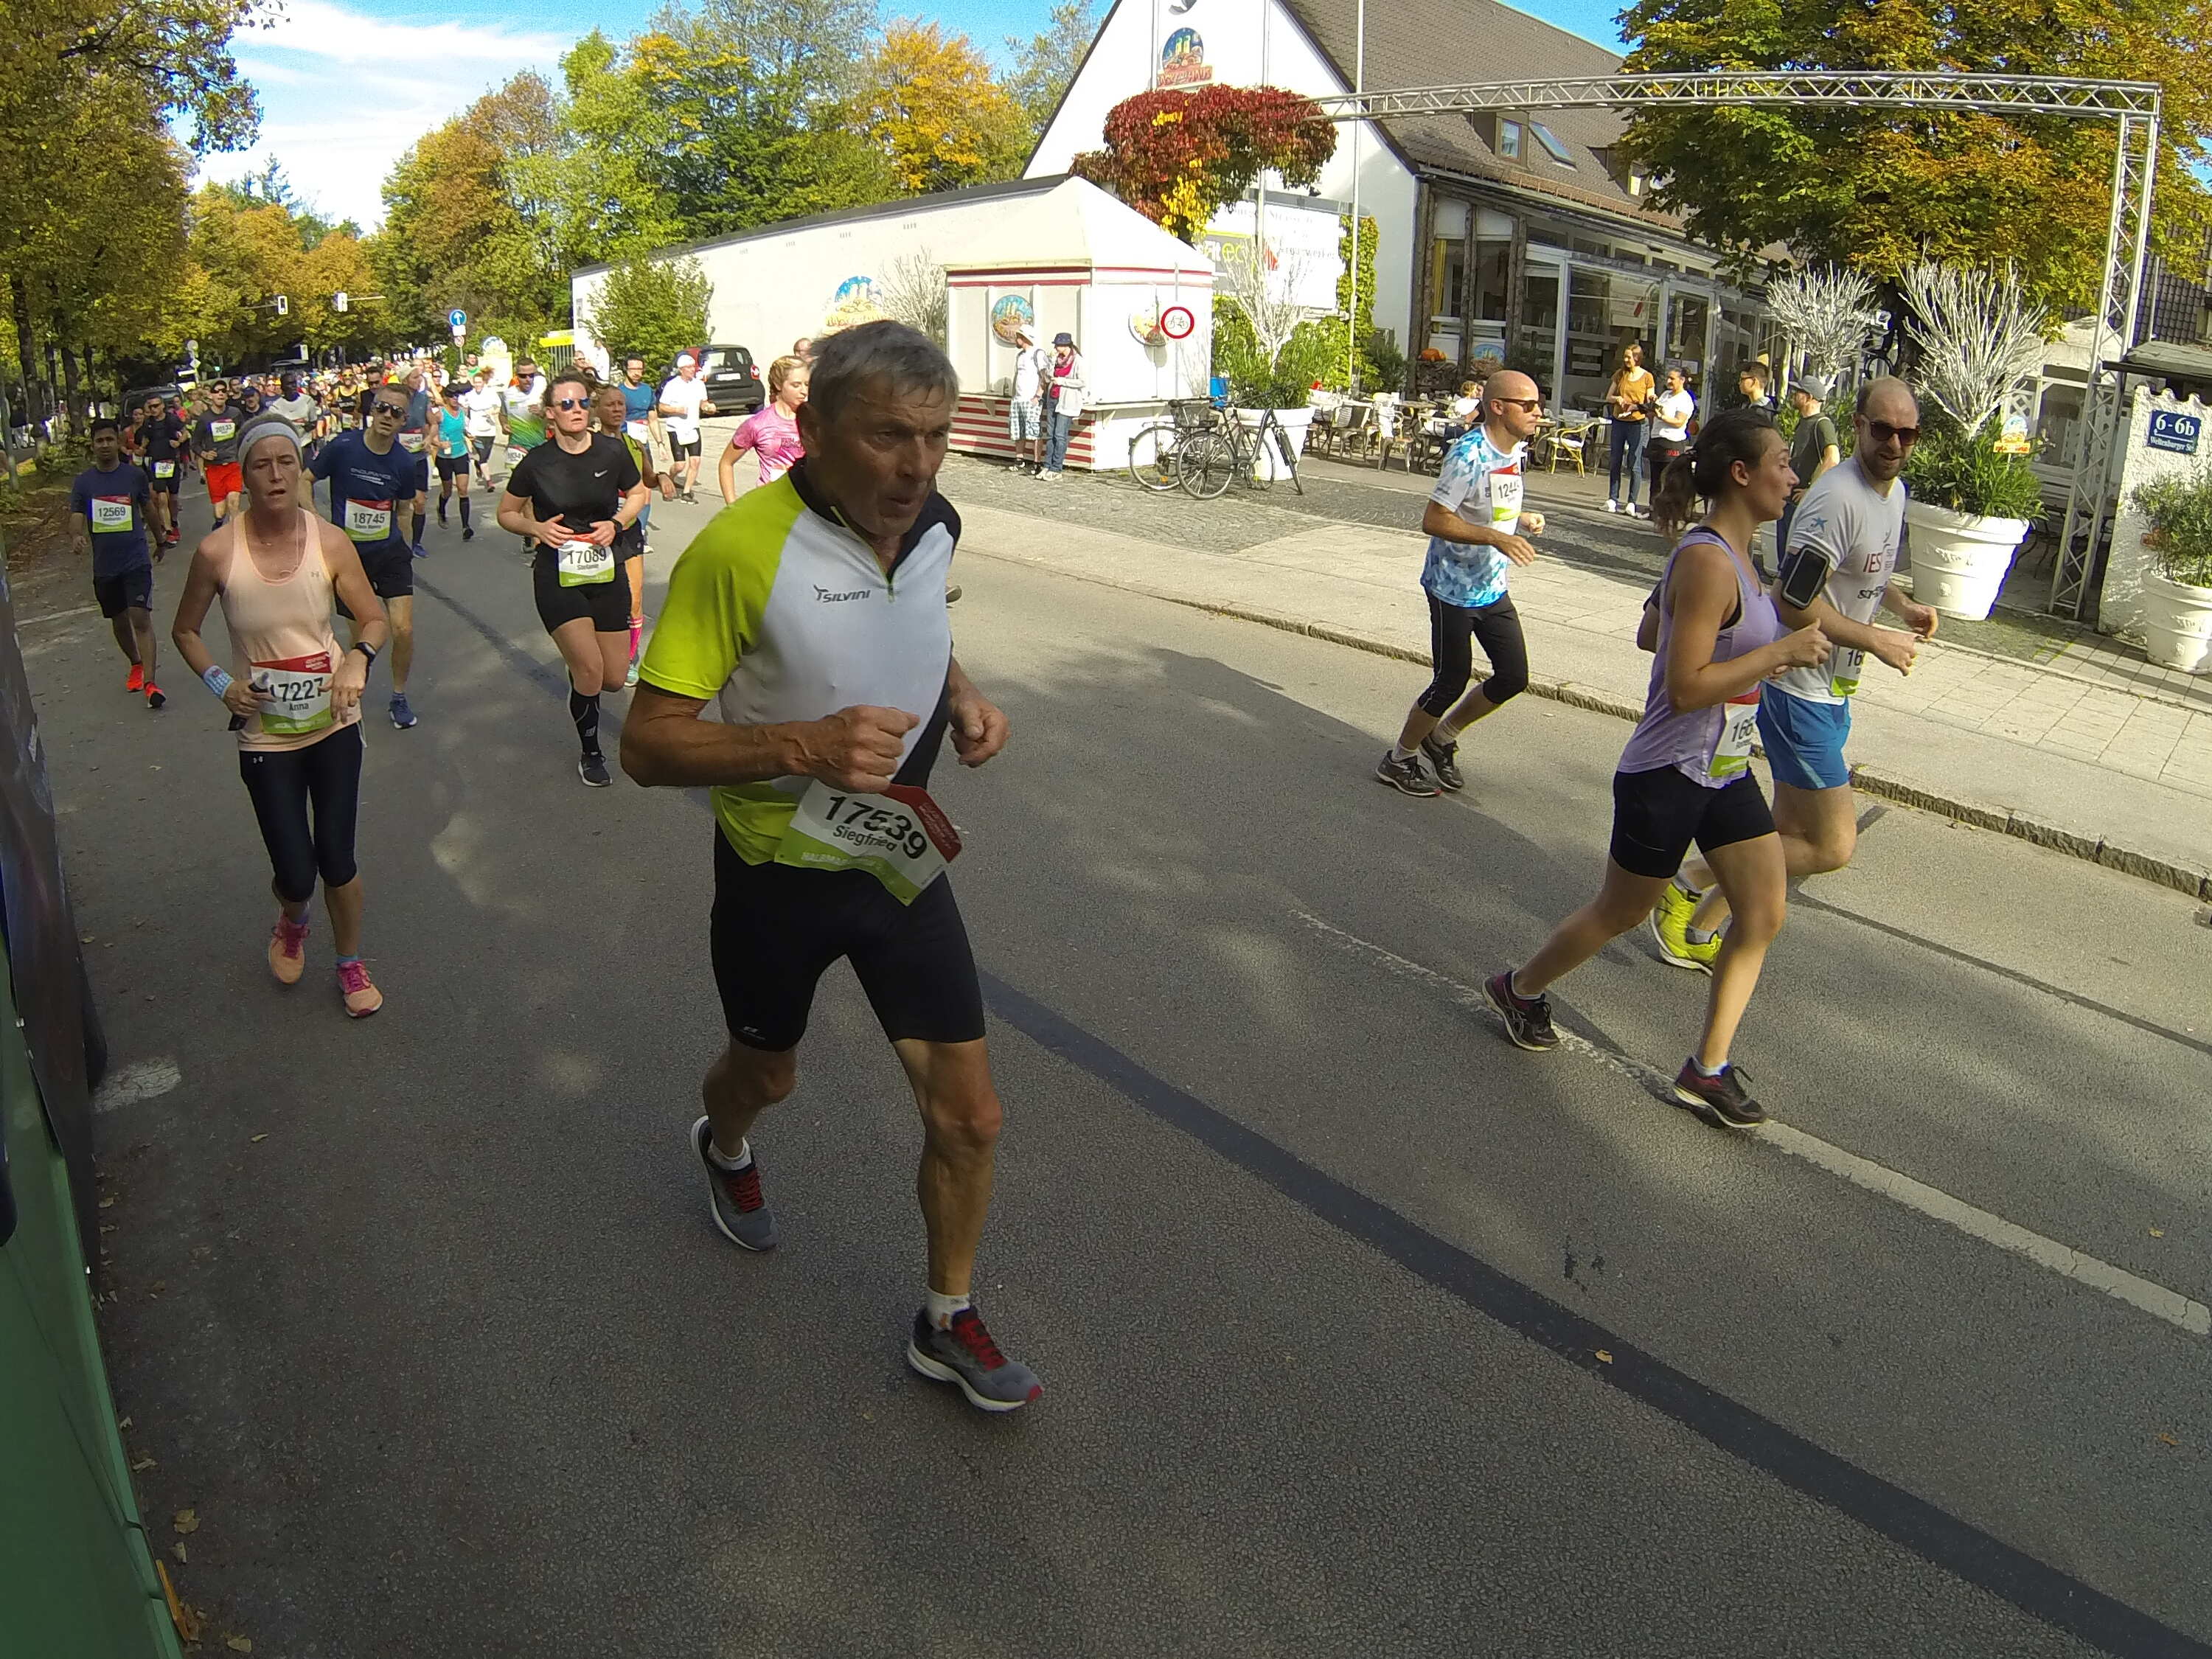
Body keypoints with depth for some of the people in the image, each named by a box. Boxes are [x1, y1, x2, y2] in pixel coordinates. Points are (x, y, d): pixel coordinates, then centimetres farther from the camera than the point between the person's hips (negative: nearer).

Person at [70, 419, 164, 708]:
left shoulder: (135, 476, 0)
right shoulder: (83, 482, 2)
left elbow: (148, 510, 15)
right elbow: (76, 518, -5)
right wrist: (76, 537, -27)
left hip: (136, 560, -3)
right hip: (104, 565, 3)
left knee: (141, 618, -15)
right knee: (119, 621, 15)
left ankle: (149, 683, -19)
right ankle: (136, 665, 39)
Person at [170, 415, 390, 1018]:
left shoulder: (330, 542, -9)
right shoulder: (217, 552, -11)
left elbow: (373, 618, 4)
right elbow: (185, 631, 5)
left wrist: (359, 659, -17)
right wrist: (220, 682, -12)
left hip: (333, 724, 1)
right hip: (266, 735, -1)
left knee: (337, 860, 6)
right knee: (295, 875, 1)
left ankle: (351, 963, 32)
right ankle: (292, 922, 40)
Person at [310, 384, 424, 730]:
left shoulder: (404, 461, -5)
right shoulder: (343, 447, -13)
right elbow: (304, 481, 0)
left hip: (391, 552, 2)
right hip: (349, 555, -2)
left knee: (403, 630, -8)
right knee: (365, 632, 4)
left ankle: (399, 698, 15)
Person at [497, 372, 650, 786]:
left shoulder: (613, 451, -7)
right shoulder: (536, 463, -10)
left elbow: (638, 494, 11)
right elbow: (506, 514, 4)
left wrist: (617, 523, -8)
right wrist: (536, 527, -16)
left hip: (606, 572, 3)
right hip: (557, 576, -3)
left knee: (614, 678, 4)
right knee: (589, 668, -15)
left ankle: (575, 662, 43)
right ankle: (590, 753, 10)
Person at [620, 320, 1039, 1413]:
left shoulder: (934, 526, -5)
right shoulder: (740, 549, -25)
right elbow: (647, 744, -24)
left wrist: (962, 696, -4)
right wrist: (804, 745, -39)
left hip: (901, 862, 4)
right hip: (779, 872, -4)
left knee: (968, 1115, 3)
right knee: (765, 1074, 23)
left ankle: (948, 1322, 28)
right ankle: (725, 1149, 62)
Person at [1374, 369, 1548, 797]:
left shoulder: (1517, 451, 6)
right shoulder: (1470, 455, -22)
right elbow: (1433, 520, -25)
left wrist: (1524, 519, 0)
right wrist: (1497, 538, -30)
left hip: (1493, 587, 9)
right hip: (1454, 588, -8)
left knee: (1514, 677, 9)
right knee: (1452, 682, -1)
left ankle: (1442, 737, 30)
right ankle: (1398, 760, 20)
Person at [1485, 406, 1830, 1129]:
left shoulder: (1731, 554, 8)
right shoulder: (1707, 562, -23)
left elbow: (1659, 629, 20)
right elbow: (1686, 688, -27)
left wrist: (1768, 658, 14)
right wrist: (1780, 652, -22)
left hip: (1725, 772, 9)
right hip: (1668, 776, -9)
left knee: (1764, 915, 7)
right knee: (1619, 914, 8)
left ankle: (1708, 1069, 17)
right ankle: (1519, 989, 33)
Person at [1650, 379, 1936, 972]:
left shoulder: (1894, 490, 10)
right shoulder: (1838, 498, -22)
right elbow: (1793, 600, -26)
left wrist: (1901, 605, 8)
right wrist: (1877, 641, -19)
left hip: (1832, 689, 10)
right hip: (1797, 687, -10)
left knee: (1789, 832, 14)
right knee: (1833, 845, -8)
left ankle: (1697, 931, 24)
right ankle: (1690, 883, 3)